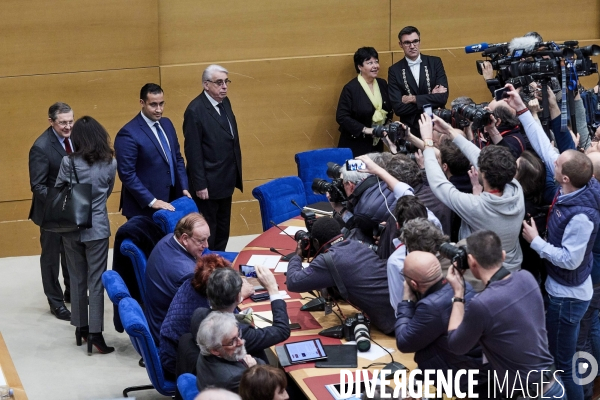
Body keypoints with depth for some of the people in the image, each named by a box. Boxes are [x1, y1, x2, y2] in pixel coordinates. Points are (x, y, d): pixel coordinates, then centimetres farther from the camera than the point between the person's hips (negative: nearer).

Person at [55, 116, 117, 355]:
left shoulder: (69, 162, -10)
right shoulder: (110, 163, -5)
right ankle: (95, 333, -3)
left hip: (72, 228, 1)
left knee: (77, 279, 13)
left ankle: (81, 327, 21)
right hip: (97, 228, -1)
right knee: (96, 281, 2)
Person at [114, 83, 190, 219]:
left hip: (171, 203, 7)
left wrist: (184, 188, 6)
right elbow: (127, 174, -18)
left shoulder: (167, 124, 9)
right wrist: (152, 201, -20)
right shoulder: (129, 134, -15)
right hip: (144, 208, -7)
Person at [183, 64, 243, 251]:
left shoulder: (225, 102, 7)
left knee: (223, 231, 15)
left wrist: (237, 174, 15)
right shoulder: (195, 110, -18)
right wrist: (200, 185, -18)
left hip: (226, 181, 8)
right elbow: (193, 151, -18)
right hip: (208, 184, -8)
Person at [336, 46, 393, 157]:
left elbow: (390, 109, 19)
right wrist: (365, 129, -20)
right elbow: (341, 117, -16)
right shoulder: (350, 88, -12)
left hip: (377, 144, 5)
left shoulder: (382, 84, 6)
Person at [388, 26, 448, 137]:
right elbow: (398, 108, -11)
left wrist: (413, 99, -12)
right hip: (410, 129, -1)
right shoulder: (395, 70, -2)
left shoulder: (435, 62, 0)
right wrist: (431, 99, -13)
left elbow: (443, 97, -11)